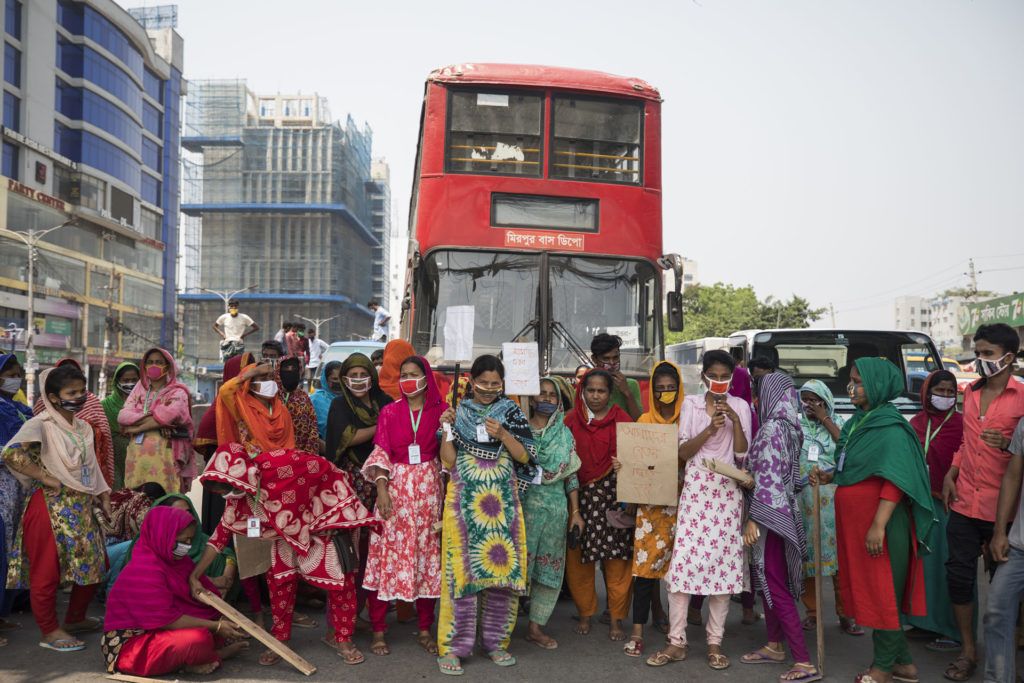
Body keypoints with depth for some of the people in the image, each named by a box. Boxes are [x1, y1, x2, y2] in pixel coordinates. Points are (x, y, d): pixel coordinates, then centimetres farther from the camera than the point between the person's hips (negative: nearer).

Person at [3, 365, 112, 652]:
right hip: (50, 507, -8)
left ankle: (75, 618, 32)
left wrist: (104, 500, 12)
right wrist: (48, 479, -21)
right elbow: (10, 453, -26)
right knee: (47, 571, 1)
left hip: (81, 508, 8)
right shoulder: (41, 424, -11)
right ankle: (50, 631, 16)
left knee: (94, 564, 14)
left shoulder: (83, 428, 12)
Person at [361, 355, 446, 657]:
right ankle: (378, 630, 9)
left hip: (428, 490, 1)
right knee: (386, 554, -2)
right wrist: (381, 488, -8)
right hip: (395, 487, -1)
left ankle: (424, 629, 18)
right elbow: (381, 452, 1)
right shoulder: (389, 411, 4)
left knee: (427, 554, 6)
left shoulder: (440, 411, 4)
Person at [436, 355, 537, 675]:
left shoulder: (511, 412, 7)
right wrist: (447, 428, -11)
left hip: (502, 499, 1)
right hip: (465, 498, -1)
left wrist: (503, 434, -13)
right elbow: (448, 460, 0)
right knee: (463, 568, -3)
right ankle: (454, 645, 5)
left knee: (502, 565, 2)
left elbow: (524, 457, 0)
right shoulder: (458, 412, 7)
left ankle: (495, 640, 18)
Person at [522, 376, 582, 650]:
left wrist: (576, 511, 6)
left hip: (556, 507, 3)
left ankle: (536, 627, 17)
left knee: (549, 566, 6)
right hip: (523, 505, -3)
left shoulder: (565, 434, 9)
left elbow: (571, 476, 10)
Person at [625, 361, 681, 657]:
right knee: (646, 560, -5)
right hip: (650, 499, -1)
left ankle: (658, 609, 28)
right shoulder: (645, 420, 7)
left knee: (675, 560, 6)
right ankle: (638, 630, -1)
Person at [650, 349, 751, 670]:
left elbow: (742, 455, -1)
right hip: (695, 488, 0)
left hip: (727, 491, 1)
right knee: (683, 560, -5)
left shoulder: (740, 406, 6)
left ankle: (714, 642, 13)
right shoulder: (691, 404, 5)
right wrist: (710, 429, -15)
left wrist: (735, 421, -13)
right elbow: (682, 452, -2)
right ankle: (677, 641, 4)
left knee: (723, 562, 1)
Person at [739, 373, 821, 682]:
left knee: (775, 587, -5)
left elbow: (767, 479, -22)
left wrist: (754, 519, -21)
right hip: (783, 512, 9)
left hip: (770, 514, -9)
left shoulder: (772, 428, -17)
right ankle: (775, 645, 29)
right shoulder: (788, 427, 9)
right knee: (769, 581, 18)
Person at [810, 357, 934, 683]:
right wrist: (829, 476, 4)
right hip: (855, 521, 9)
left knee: (881, 592, 1)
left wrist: (878, 524, -25)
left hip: (879, 523, -9)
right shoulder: (859, 421, 12)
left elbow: (895, 480, -21)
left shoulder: (890, 427, -14)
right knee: (867, 590, 14)